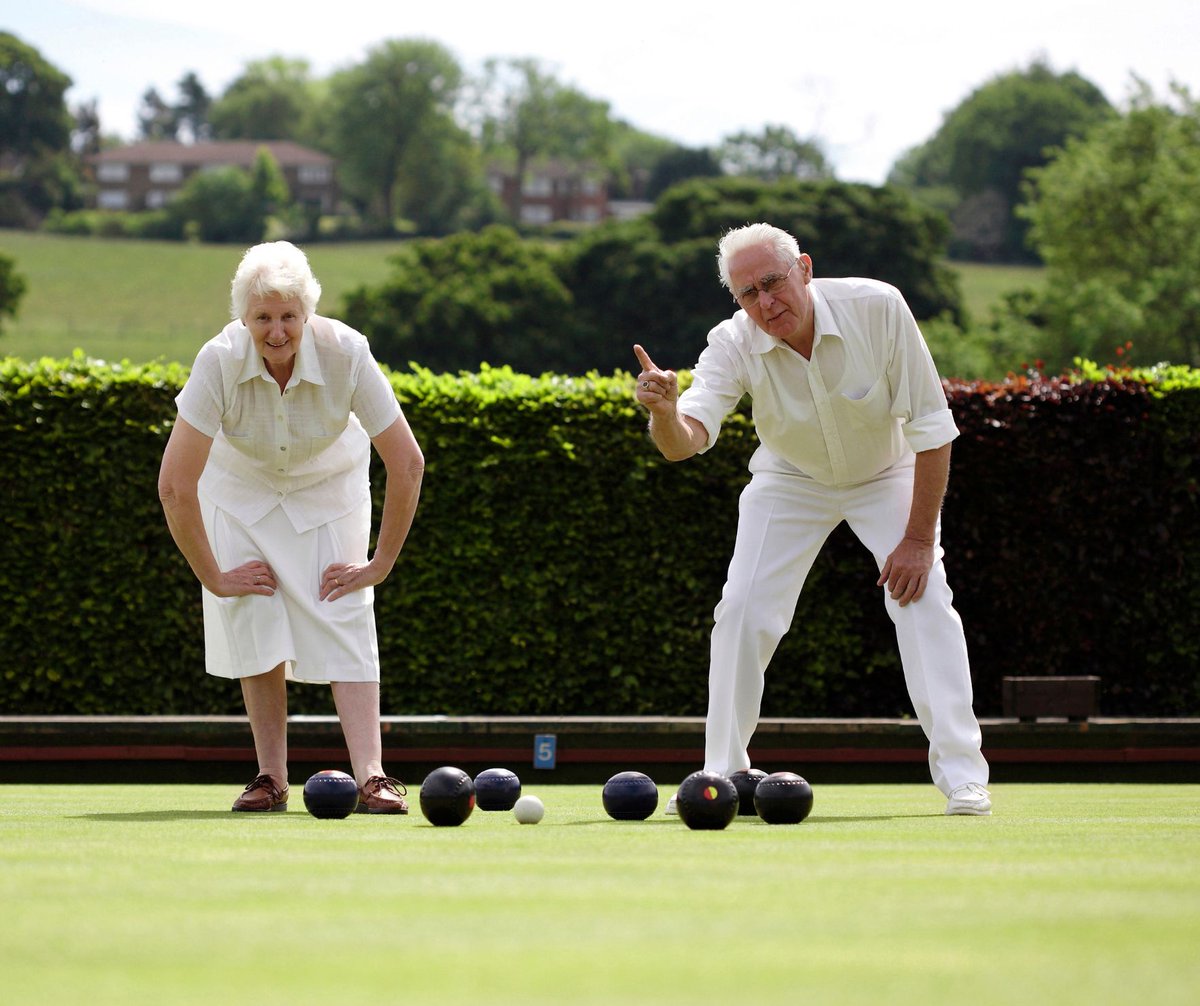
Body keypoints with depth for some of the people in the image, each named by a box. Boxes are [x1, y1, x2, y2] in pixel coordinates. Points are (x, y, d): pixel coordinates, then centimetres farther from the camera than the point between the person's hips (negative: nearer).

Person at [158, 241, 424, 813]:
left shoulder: (346, 354, -32)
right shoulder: (220, 362, -32)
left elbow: (407, 464, -22)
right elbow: (175, 486, -28)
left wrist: (380, 565, -16)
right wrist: (213, 578, -21)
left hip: (328, 490, -1)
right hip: (240, 485, 1)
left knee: (344, 624, -14)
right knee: (255, 627, -6)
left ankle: (373, 777, -24)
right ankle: (271, 778, 3)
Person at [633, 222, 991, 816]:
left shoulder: (877, 308, -32)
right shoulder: (733, 345, -27)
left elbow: (931, 426, -25)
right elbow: (685, 441, -40)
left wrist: (919, 539, -24)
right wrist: (664, 410, -64)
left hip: (888, 476, -2)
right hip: (790, 482, 2)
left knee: (924, 599, -18)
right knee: (743, 609, -9)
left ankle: (963, 777, -13)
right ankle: (722, 777, 4)